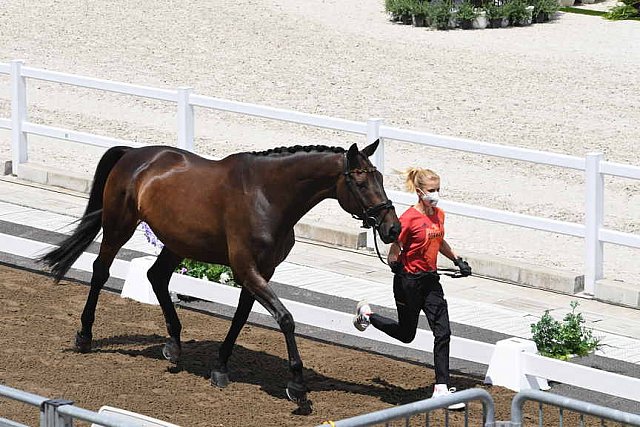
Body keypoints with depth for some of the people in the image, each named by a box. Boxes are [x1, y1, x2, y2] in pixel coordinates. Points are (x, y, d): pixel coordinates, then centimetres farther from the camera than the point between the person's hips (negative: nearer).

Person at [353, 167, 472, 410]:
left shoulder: (438, 215, 4)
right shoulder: (409, 218, -19)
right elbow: (394, 250, -14)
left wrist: (457, 260, 16)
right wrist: (395, 265, -30)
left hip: (430, 280, 6)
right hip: (409, 281, -6)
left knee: (443, 332, -3)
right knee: (406, 334, 11)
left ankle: (441, 388, 0)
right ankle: (367, 314, 38)